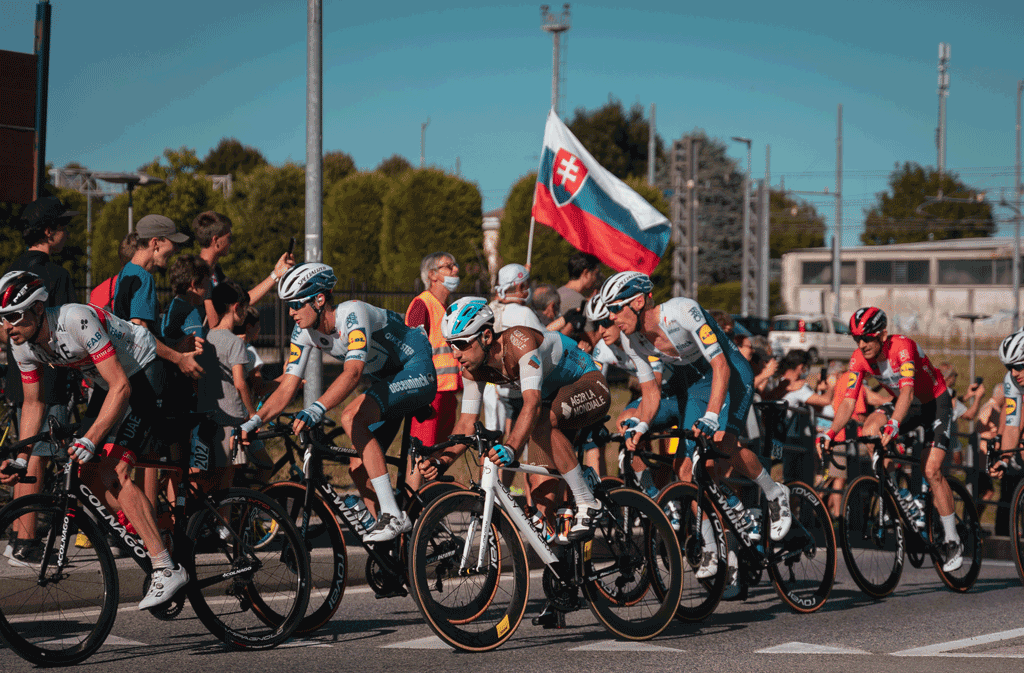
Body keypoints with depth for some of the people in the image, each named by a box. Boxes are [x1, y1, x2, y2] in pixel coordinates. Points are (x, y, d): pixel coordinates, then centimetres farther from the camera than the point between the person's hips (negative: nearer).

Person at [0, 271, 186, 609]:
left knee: (112, 473, -21)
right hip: (107, 381, 9)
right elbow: (33, 403, 3)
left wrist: (90, 440, -41)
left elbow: (121, 388, -35)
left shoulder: (77, 320, -34)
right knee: (89, 474, 3)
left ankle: (167, 568, -24)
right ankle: (152, 536, 18)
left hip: (142, 370, -8)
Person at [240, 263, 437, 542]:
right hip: (386, 380, 9)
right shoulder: (304, 331, -7)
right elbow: (287, 387, -7)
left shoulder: (353, 313, -29)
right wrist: (254, 420, -22)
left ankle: (394, 515, -29)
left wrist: (316, 409, -56)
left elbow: (353, 372, -43)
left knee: (351, 417, -30)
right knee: (358, 468, 0)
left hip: (417, 372, -9)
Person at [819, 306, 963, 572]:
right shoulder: (859, 359, -16)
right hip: (903, 404, 6)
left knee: (931, 470, -18)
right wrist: (830, 433, -36)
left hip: (935, 402, -6)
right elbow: (848, 401, -20)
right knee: (870, 431, -22)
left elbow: (907, 390, -45)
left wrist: (893, 425, -61)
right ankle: (906, 503, -8)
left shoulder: (903, 347, -32)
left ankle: (953, 542, -5)